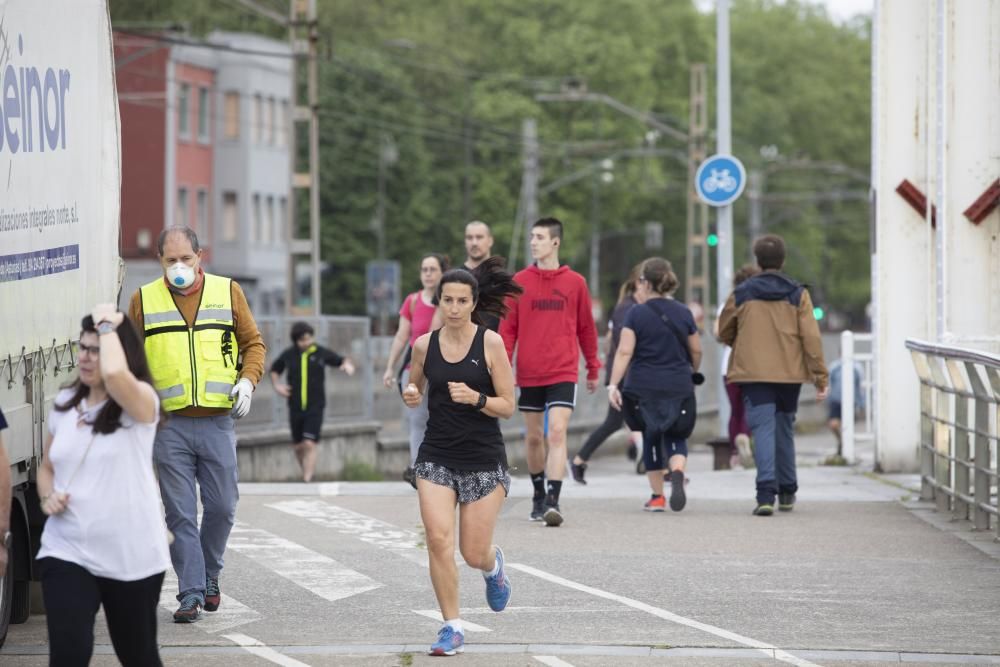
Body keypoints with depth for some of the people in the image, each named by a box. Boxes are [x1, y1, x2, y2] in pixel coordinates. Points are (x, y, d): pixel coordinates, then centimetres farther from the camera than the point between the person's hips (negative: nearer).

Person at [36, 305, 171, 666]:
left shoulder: (141, 402, -11)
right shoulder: (65, 403, 7)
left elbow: (115, 374, -36)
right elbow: (48, 466, 21)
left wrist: (107, 325, -19)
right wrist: (46, 497, -2)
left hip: (130, 555, -3)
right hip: (66, 551, 3)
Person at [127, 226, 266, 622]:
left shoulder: (228, 292, 7)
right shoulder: (143, 300, 5)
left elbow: (253, 343, 13)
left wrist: (248, 380, -4)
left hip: (217, 422, 1)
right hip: (168, 424, -1)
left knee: (222, 507, 4)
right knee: (180, 513, -3)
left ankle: (209, 575, 27)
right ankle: (191, 593, 1)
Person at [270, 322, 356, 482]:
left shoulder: (321, 353, -4)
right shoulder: (288, 355, 2)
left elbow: (342, 360, 10)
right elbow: (274, 370, 20)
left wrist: (347, 364, -13)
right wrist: (277, 385, 2)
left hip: (315, 408, -3)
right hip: (295, 407, 3)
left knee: (310, 445, -14)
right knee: (299, 446, 12)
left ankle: (307, 480, -15)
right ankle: (306, 473, 36)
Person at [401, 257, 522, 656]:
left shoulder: (490, 343, -7)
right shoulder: (425, 345, 2)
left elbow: (507, 407, -5)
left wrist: (475, 398, -23)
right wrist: (412, 397, -5)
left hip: (483, 459, -2)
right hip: (437, 456, 2)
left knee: (474, 554, 2)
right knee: (439, 541, -14)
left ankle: (493, 566, 40)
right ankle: (452, 628, -1)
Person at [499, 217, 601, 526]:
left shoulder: (575, 283, 2)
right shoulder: (519, 281, 4)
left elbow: (586, 328, 10)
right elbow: (508, 328, 4)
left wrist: (593, 369, 14)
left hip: (563, 373, -2)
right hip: (528, 373, 2)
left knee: (557, 432, -15)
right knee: (533, 437, 10)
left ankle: (553, 501, -19)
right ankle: (538, 495, 27)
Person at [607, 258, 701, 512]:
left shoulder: (636, 314, -5)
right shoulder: (684, 313, 5)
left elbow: (624, 352, -12)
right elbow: (696, 351, 12)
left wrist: (613, 385, -12)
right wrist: (691, 375, 29)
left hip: (645, 387, -2)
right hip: (679, 387, 2)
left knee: (651, 439, 10)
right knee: (675, 435, 10)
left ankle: (657, 496, 12)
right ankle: (677, 472, -21)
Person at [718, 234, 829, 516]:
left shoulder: (741, 295, 1)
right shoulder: (798, 295, 0)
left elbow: (724, 334, 12)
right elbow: (811, 337, -4)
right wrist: (820, 377, 0)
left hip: (753, 374, -2)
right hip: (789, 374, 2)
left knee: (763, 429, -6)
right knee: (784, 429, 17)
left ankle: (766, 492, -23)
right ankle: (787, 493, 25)